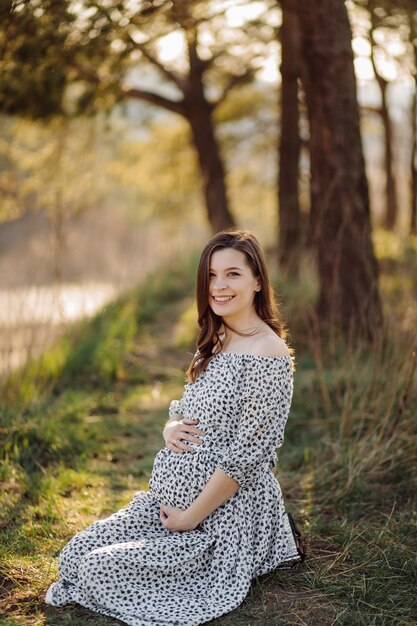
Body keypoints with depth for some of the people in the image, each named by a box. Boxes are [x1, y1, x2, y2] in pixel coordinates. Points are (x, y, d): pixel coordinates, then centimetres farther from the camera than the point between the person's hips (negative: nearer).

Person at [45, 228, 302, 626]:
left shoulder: (269, 354, -18)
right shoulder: (215, 344, 10)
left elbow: (246, 457, -20)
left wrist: (191, 517, -15)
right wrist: (171, 427, -5)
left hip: (223, 513, -8)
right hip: (169, 498, 8)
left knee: (97, 570, -14)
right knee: (75, 555, 1)